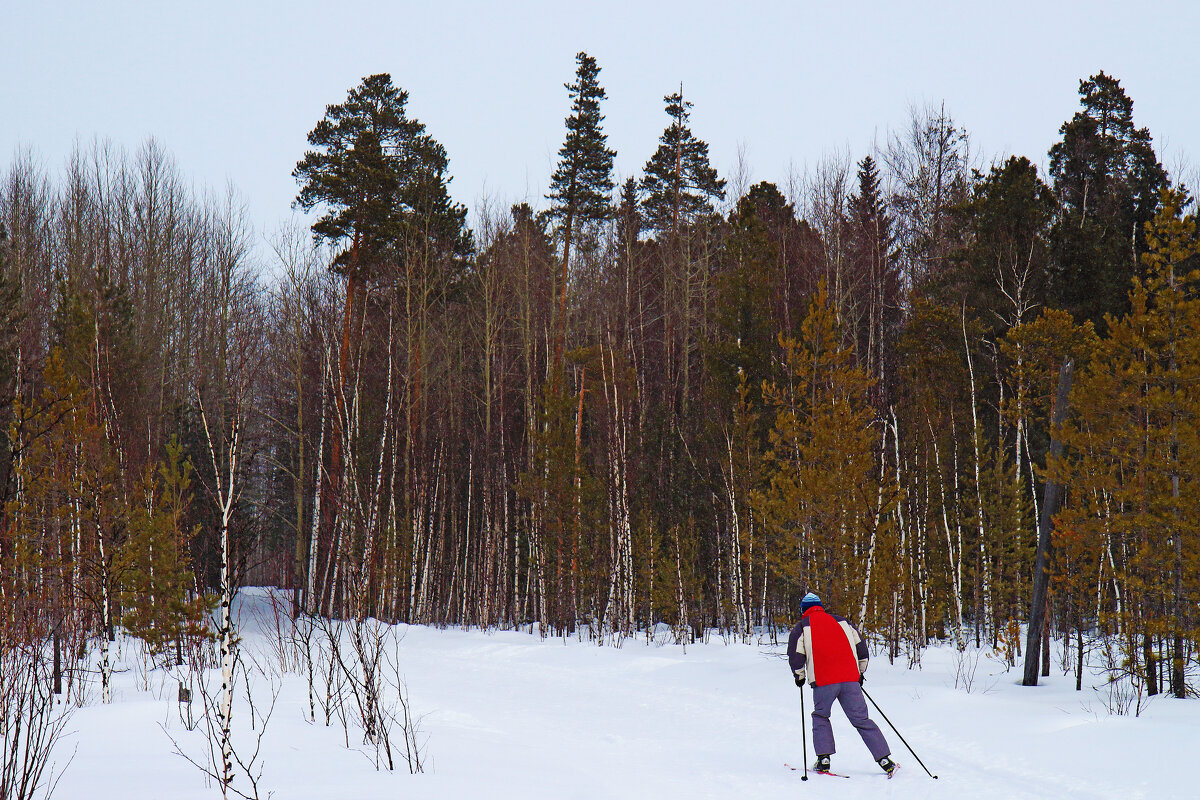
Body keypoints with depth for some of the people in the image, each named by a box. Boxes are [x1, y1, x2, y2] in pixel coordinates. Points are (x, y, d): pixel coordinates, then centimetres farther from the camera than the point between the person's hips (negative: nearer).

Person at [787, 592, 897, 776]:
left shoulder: (802, 627, 8)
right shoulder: (840, 621, 20)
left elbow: (795, 655, 0)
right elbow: (860, 647, 18)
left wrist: (800, 676, 16)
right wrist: (860, 672, 27)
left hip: (823, 681, -3)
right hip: (850, 679, 3)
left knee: (820, 717, 17)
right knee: (862, 720, 6)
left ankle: (823, 759, 4)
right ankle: (885, 760, 0)